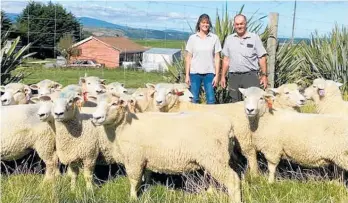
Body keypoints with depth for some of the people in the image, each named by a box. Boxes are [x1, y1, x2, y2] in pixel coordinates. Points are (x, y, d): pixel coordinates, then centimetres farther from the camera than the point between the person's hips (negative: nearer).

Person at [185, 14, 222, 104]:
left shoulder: (214, 38, 3)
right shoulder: (192, 38, 4)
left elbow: (217, 58, 3)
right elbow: (188, 58, 5)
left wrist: (217, 75, -2)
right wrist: (187, 75, 0)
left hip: (209, 73, 0)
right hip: (194, 73, 0)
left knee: (211, 100, -1)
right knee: (194, 100, 3)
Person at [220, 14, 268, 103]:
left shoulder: (254, 38, 2)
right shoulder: (229, 39, 11)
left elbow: (262, 58, 1)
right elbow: (226, 59, 13)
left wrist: (264, 75, -5)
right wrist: (223, 76, 9)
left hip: (251, 75, -3)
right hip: (234, 77, 3)